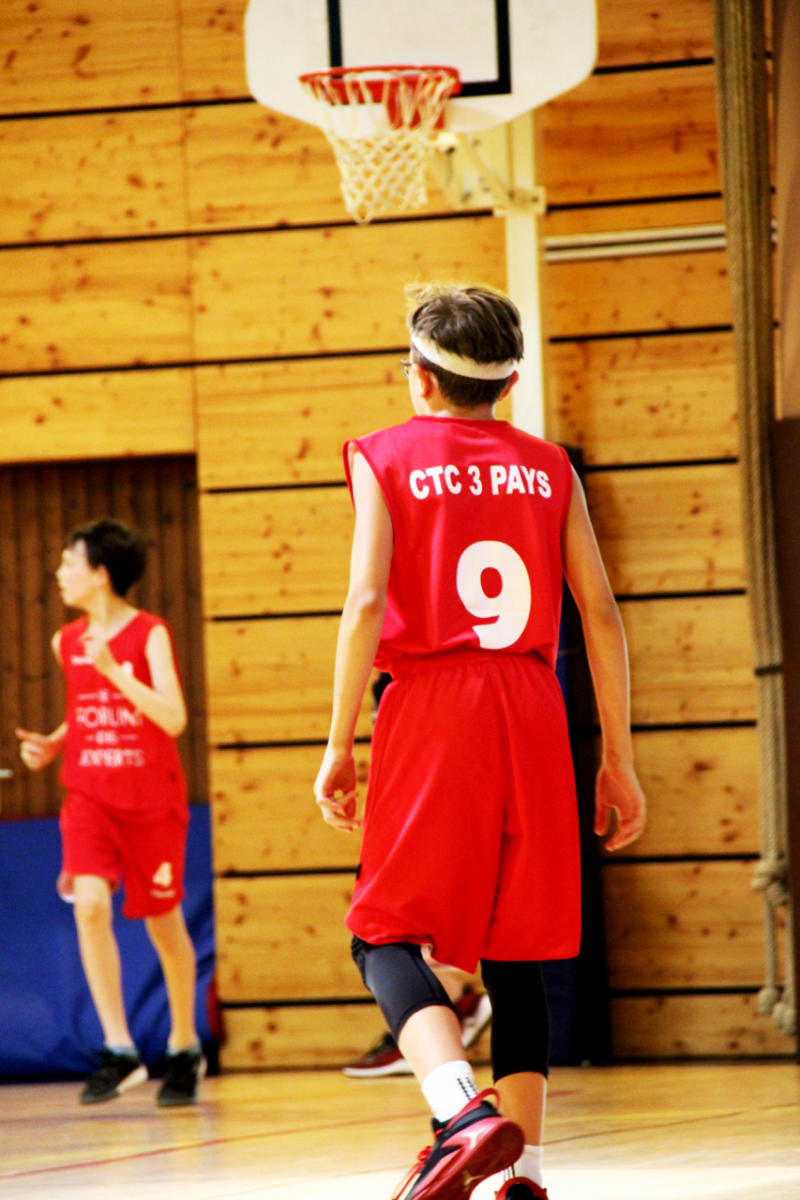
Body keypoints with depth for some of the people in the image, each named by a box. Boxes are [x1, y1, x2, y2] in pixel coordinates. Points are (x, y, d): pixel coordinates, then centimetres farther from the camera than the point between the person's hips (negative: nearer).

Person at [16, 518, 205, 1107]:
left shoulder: (149, 634, -10)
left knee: (164, 923, 8)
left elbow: (174, 719, -20)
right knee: (89, 903, -19)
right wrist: (52, 744, 3)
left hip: (152, 802, -3)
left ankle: (185, 1049, 28)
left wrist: (113, 670, -27)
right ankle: (119, 1051, -17)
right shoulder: (68, 642, 5)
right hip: (90, 798, 3)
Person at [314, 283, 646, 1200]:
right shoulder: (549, 468, 11)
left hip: (430, 705, -3)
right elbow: (600, 615, 7)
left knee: (387, 935, 1)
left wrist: (339, 745, -5)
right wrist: (617, 759, 12)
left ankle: (465, 1113, -23)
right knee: (516, 950, 10)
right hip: (532, 712, 4)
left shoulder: (386, 457, 2)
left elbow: (366, 601, -9)